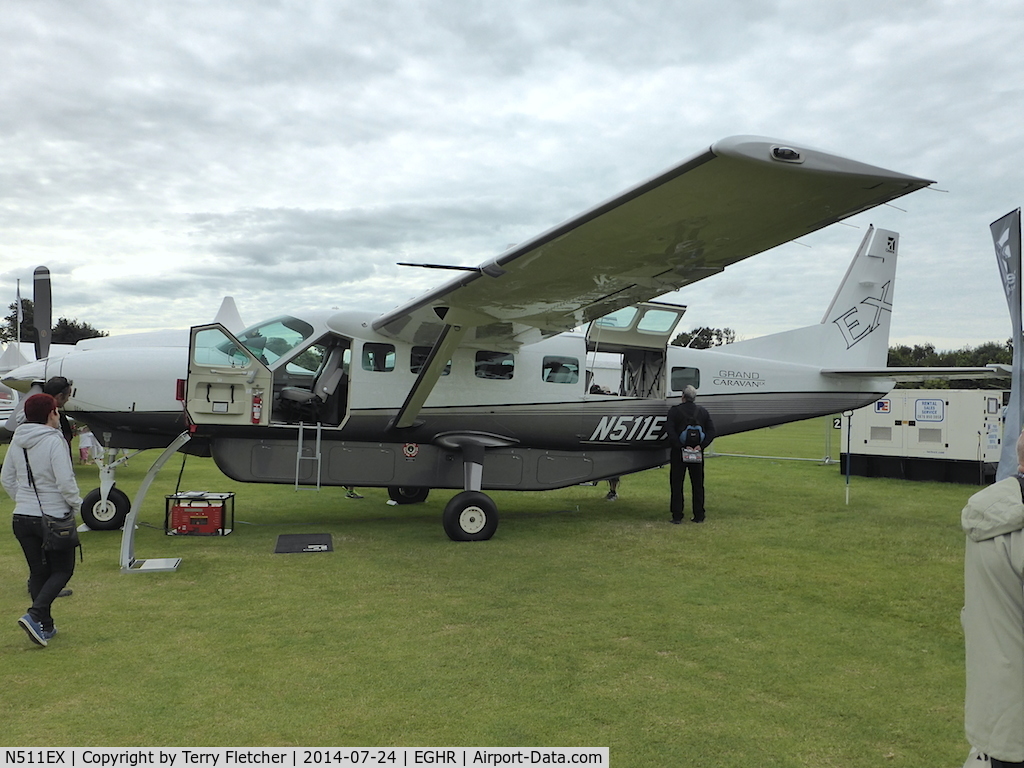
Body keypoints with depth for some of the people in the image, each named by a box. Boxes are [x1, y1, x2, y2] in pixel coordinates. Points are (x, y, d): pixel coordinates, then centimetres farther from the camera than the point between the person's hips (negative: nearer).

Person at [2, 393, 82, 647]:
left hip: (22, 518, 6)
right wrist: (76, 503, -5)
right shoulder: (54, 441, -17)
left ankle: (45, 626, 22)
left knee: (38, 572, 16)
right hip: (53, 517, -6)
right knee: (62, 569, 8)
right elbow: (65, 482, -21)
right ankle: (35, 616, -10)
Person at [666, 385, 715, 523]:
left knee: (677, 485, 3)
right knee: (698, 485, 11)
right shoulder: (703, 411, 7)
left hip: (678, 452, -3)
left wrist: (680, 446, -16)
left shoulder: (674, 411, -5)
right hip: (697, 454, 3)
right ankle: (699, 516, 13)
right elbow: (711, 431, 0)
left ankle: (677, 516, 2)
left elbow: (671, 432, -16)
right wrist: (701, 445, -7)